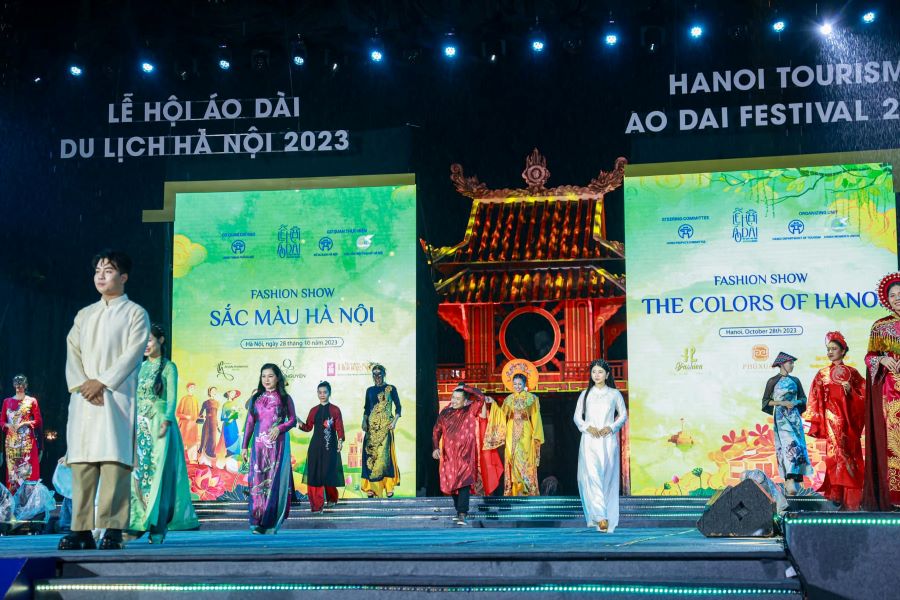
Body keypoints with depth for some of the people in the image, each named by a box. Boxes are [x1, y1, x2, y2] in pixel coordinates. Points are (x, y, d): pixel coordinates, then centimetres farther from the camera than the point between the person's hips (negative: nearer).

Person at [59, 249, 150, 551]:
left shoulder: (135, 313, 7)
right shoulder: (84, 315, 21)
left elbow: (132, 354, -5)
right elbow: (72, 351, 11)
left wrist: (102, 382, -13)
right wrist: (82, 384, -7)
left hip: (116, 397, -4)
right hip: (83, 398, 5)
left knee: (114, 461, -10)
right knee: (81, 461, -1)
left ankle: (113, 530, -10)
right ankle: (81, 529, -1)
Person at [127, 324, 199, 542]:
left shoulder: (168, 367, -1)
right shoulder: (141, 367, 15)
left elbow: (172, 397, -8)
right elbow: (134, 397, 17)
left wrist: (166, 421, -19)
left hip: (159, 423, -6)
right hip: (140, 425, 6)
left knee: (158, 472, -7)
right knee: (138, 472, -1)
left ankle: (158, 526, -6)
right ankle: (138, 523, 1)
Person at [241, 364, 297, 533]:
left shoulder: (284, 398, 6)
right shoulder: (255, 398, 11)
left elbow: (293, 419, 5)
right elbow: (250, 423, 10)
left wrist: (280, 428, -14)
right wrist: (244, 446, 6)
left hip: (278, 445, -2)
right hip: (259, 444, 2)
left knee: (274, 481, -6)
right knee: (258, 481, -4)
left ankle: (271, 523, -4)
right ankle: (257, 522, -2)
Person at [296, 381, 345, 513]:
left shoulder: (335, 410, 0)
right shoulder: (314, 410, 11)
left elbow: (339, 428, -4)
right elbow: (309, 427, 12)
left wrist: (340, 440, -19)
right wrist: (301, 424, -8)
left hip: (330, 446, -3)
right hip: (316, 445, 3)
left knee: (329, 472, -2)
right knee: (314, 474, -4)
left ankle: (331, 499, 24)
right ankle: (316, 504, -1)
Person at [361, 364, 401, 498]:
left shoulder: (391, 389, 4)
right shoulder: (370, 390, 14)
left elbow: (398, 407, 2)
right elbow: (366, 409, 18)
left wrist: (395, 421, -10)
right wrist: (364, 421, 2)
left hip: (385, 426, -4)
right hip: (372, 426, 4)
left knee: (384, 454, -10)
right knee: (370, 455, -3)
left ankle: (389, 487, -4)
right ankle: (371, 488, 0)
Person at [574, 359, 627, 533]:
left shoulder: (614, 394, 9)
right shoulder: (585, 394, 11)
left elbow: (623, 415, 9)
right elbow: (577, 416, 10)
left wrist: (611, 427, -7)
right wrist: (587, 427, -8)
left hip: (608, 439, 0)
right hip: (589, 440, 0)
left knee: (608, 477, -2)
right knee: (592, 476, -14)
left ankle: (608, 516, 7)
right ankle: (601, 517, -19)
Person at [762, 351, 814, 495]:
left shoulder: (795, 380, 12)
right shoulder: (772, 381, 1)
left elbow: (803, 398, 17)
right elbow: (766, 401, 1)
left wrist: (796, 402, -5)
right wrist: (782, 403, -12)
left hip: (794, 417, 5)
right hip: (781, 417, -5)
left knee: (797, 445, -3)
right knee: (789, 445, -17)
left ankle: (792, 482, 0)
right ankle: (790, 483, -23)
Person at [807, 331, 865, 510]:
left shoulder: (852, 373, 10)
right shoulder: (822, 374, 10)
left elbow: (864, 394, 9)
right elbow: (815, 400, 6)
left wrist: (850, 391, -10)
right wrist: (816, 422, -2)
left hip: (849, 418, 1)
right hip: (832, 418, -1)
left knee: (852, 453, -3)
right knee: (837, 451, -11)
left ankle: (851, 498, 1)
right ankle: (837, 494, -11)